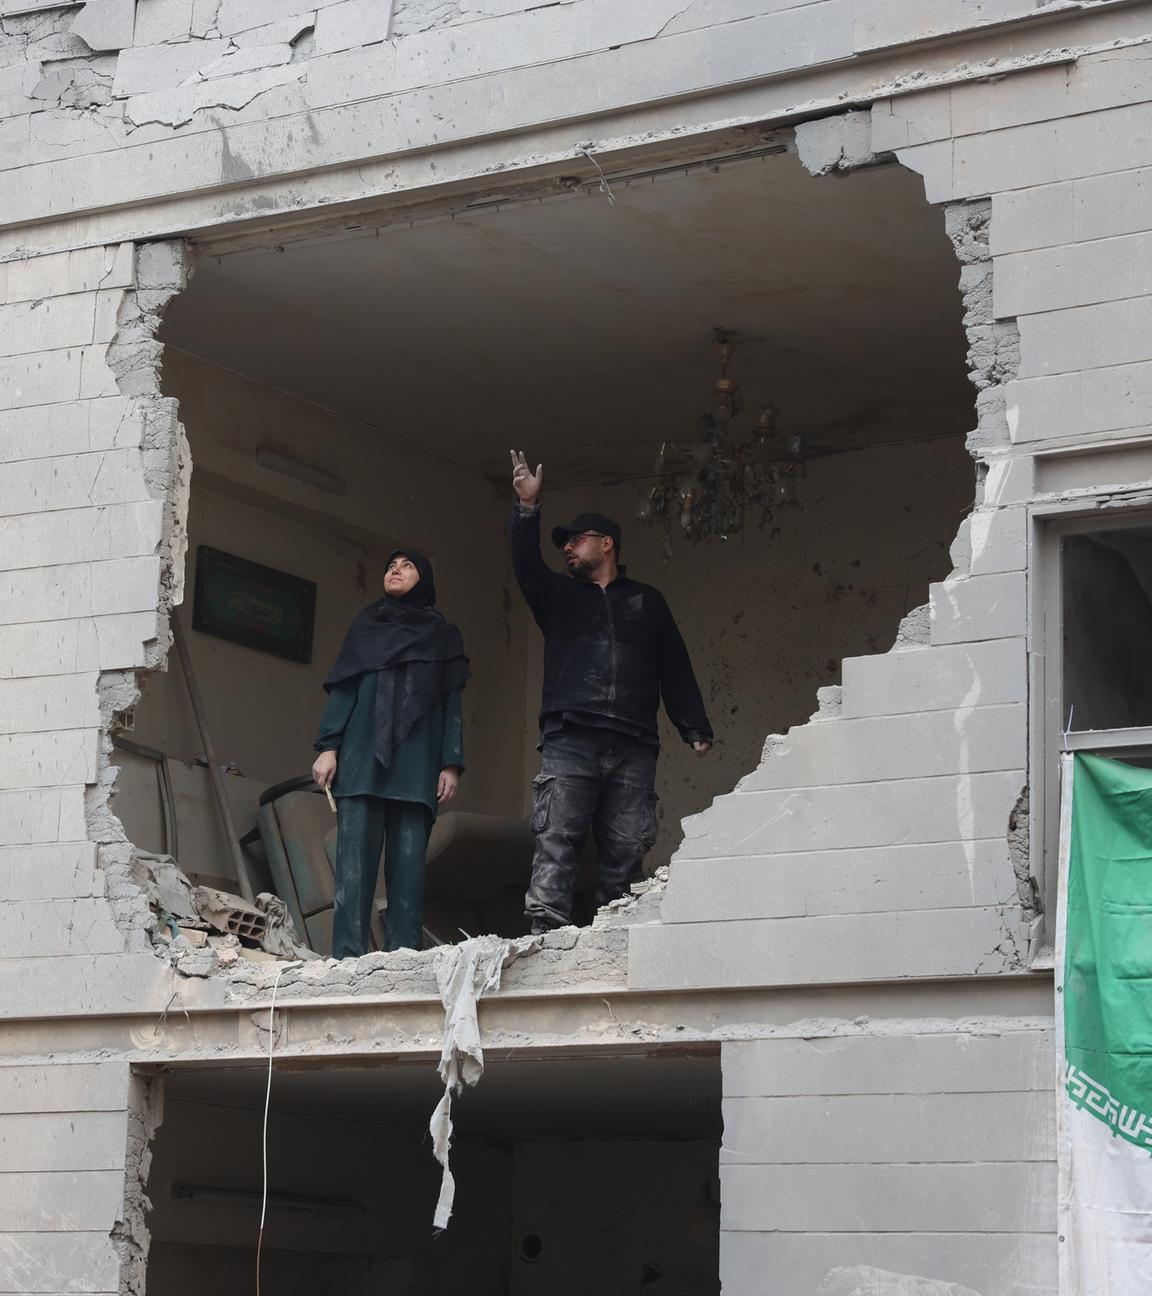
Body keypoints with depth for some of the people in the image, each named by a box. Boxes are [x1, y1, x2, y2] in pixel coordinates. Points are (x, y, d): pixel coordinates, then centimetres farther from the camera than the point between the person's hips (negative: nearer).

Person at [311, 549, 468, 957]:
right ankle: (348, 960, -15)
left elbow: (452, 705, 12)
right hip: (361, 759, 0)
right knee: (355, 859, -10)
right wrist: (327, 747, -1)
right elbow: (341, 690, 13)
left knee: (409, 862, -8)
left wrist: (451, 764, -1)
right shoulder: (365, 626, 21)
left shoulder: (443, 636, 19)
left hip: (416, 766, 0)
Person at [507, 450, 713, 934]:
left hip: (632, 748, 1)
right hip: (569, 742, -1)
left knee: (626, 853, -4)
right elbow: (526, 565, 1)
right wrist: (527, 510, -14)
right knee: (556, 845, -12)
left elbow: (676, 670, 17)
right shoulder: (559, 595, 21)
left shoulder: (647, 602, 22)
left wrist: (696, 729, 8)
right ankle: (546, 935, -18)